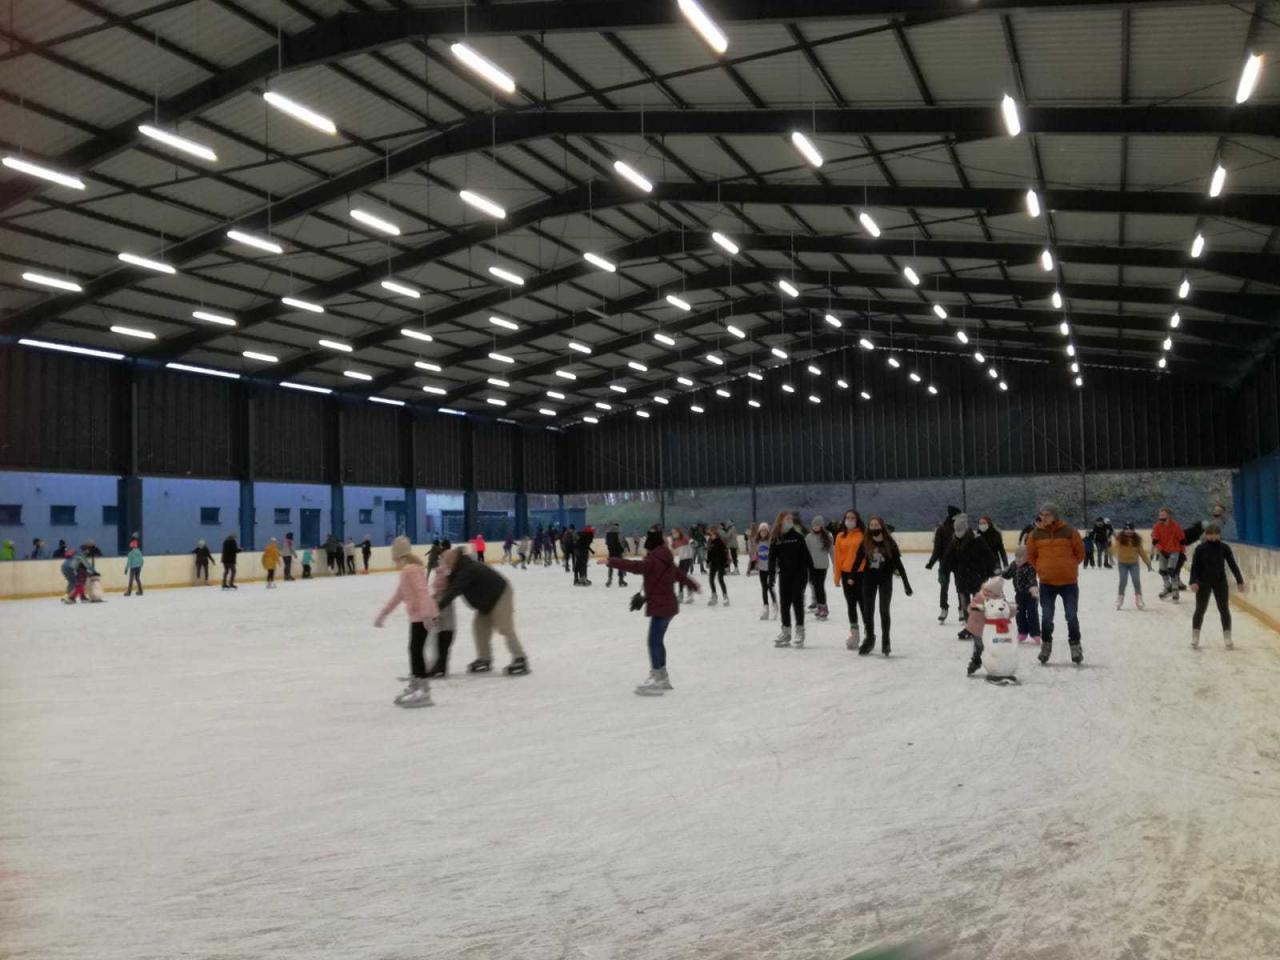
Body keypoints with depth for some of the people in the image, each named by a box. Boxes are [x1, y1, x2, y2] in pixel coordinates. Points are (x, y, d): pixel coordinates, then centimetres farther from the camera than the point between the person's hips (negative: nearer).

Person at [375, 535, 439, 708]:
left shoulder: (411, 569, -13)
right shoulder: (407, 570, 18)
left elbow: (422, 591, -24)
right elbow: (399, 595, 26)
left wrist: (426, 613, -34)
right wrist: (383, 613, 31)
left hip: (422, 615, -10)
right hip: (418, 616, 10)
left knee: (416, 650, -9)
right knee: (414, 649, 16)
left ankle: (424, 692, -9)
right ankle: (414, 686, 26)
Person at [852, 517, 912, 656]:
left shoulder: (889, 543, -11)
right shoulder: (865, 543, -7)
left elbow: (898, 563, -8)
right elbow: (858, 560, 1)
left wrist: (906, 583, -8)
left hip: (885, 579, -2)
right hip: (869, 578, 2)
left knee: (884, 610, 3)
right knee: (868, 610, 8)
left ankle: (885, 641, 18)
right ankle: (870, 638, 25)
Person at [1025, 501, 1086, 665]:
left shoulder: (1070, 532, -7)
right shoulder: (1036, 535, 0)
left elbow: (1080, 553, 4)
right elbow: (1030, 556, 11)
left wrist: (1068, 566, 7)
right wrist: (1041, 569, 7)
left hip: (1069, 582, -2)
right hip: (1046, 583, 2)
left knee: (1072, 616, 0)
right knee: (1046, 617, 5)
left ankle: (1075, 647, 15)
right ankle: (1046, 646, 21)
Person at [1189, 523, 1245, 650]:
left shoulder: (1224, 548, -3)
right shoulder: (1200, 549, -7)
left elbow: (1232, 564, 0)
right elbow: (1195, 566, -6)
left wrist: (1240, 581, -1)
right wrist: (1193, 581, -17)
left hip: (1220, 582, 1)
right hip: (1203, 583, -1)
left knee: (1224, 609, 3)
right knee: (1200, 609, 5)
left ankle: (1227, 637, 12)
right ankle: (1195, 637, 15)